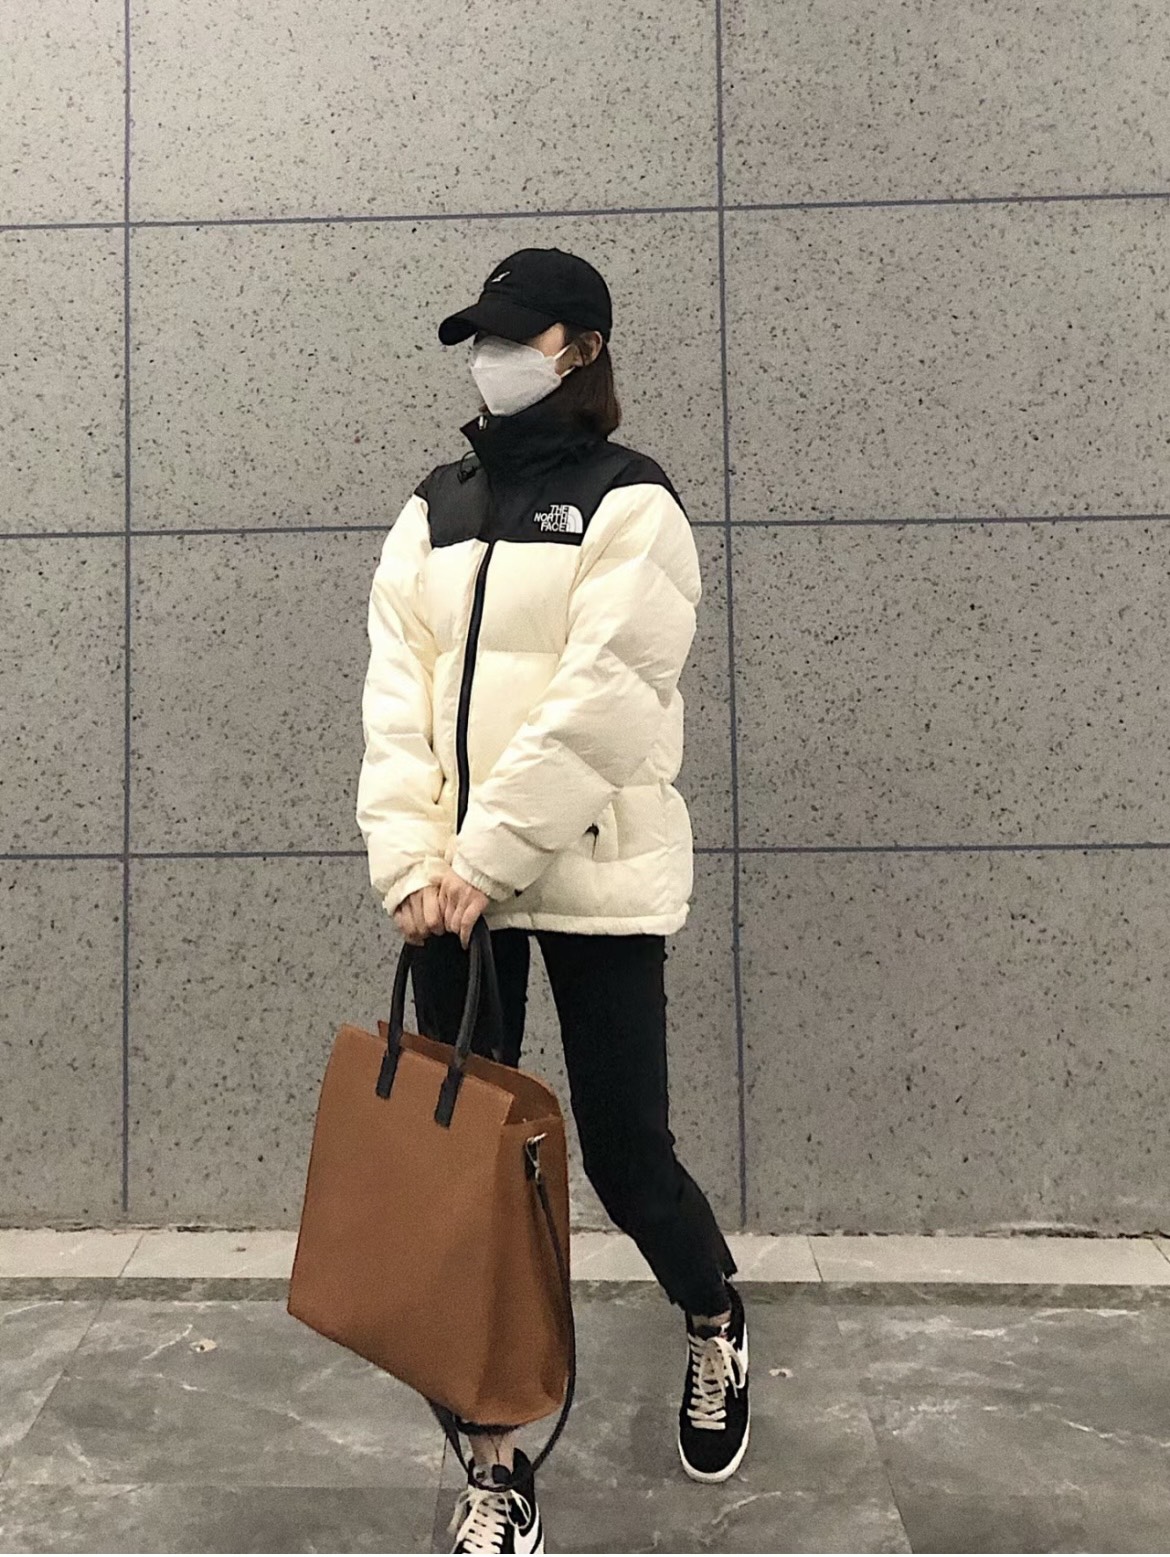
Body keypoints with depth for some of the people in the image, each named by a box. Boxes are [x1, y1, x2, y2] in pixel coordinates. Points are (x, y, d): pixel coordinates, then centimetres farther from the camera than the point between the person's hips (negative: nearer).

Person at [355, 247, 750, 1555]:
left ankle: (715, 1320, 38)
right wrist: (412, 862, -9)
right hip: (455, 880, 5)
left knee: (623, 1152, 4)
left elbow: (598, 699, -13)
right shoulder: (432, 510, 13)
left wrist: (488, 857, -18)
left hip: (592, 878, -4)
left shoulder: (630, 502, -2)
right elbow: (397, 696, 3)